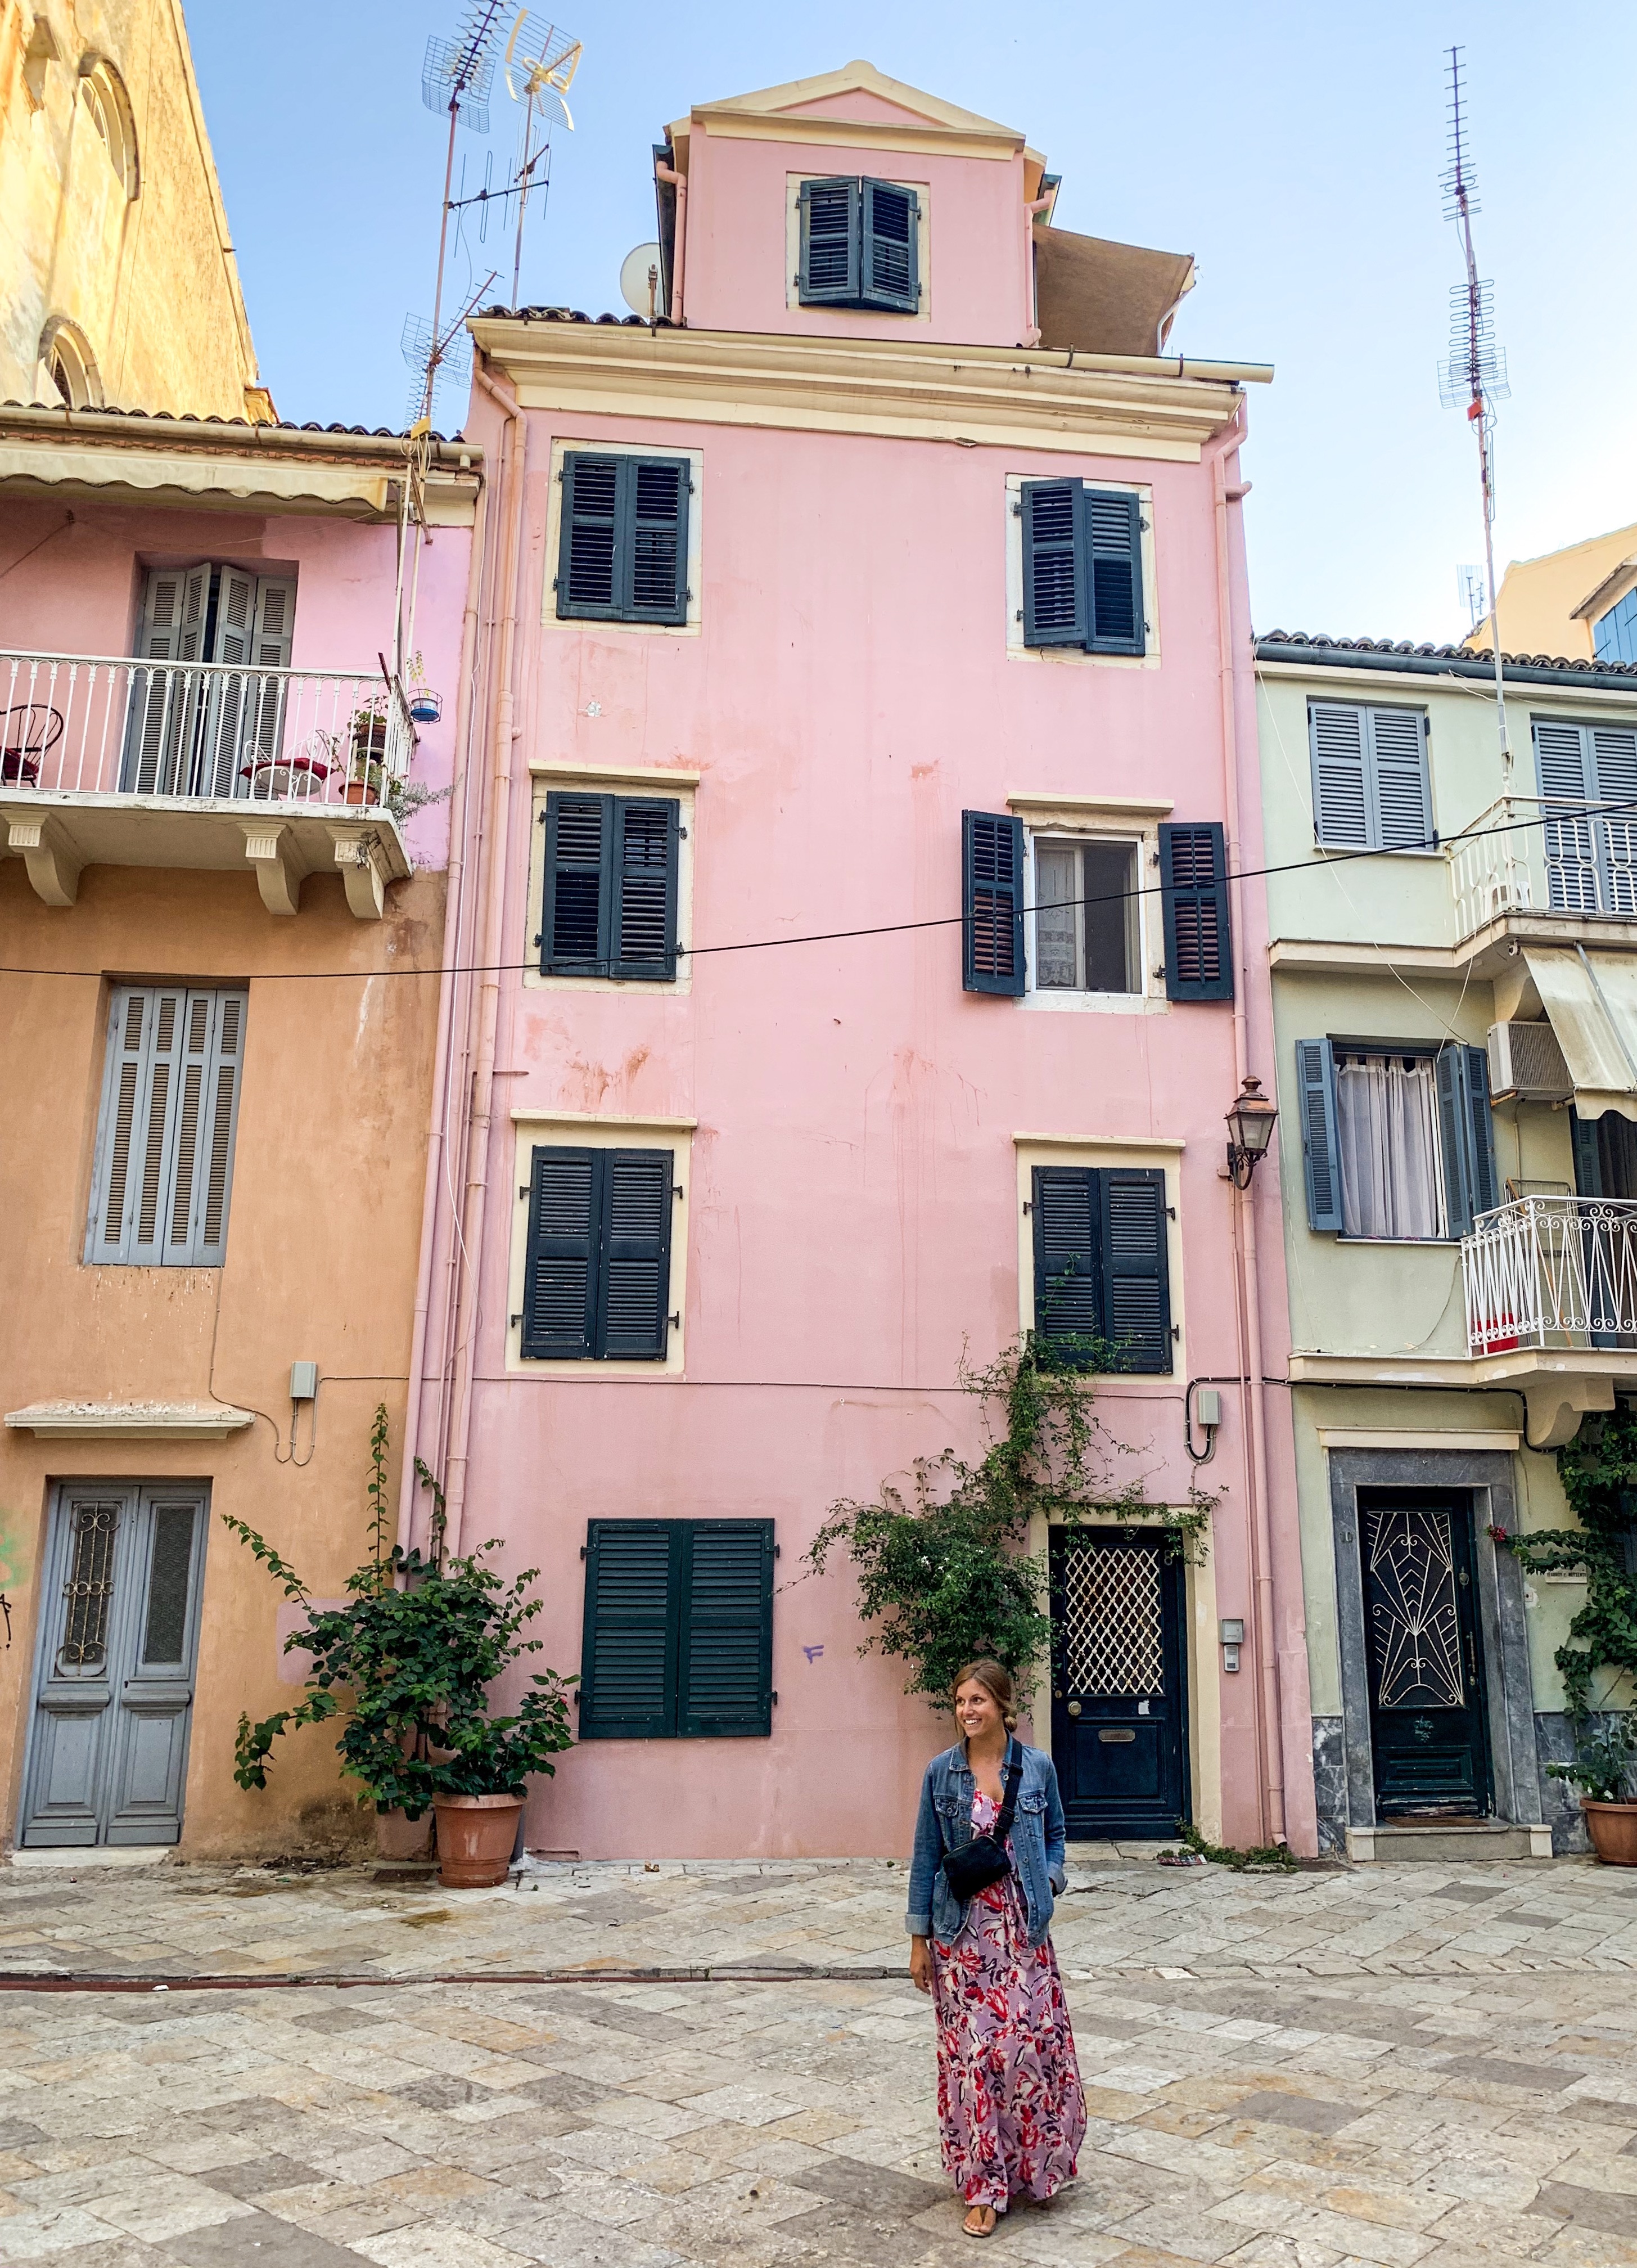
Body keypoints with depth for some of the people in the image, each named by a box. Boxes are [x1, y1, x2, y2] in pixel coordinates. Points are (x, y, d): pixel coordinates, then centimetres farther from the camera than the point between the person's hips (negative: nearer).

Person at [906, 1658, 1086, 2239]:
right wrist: (919, 1940, 1)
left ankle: (1036, 2162, 24)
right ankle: (983, 2185, 16)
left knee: (1032, 2041, -1)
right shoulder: (941, 1772, -3)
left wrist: (1048, 1880, -5)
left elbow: (1055, 1835, 13)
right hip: (962, 1930, 0)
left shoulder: (1038, 1767, -2)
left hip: (1021, 1928, 0)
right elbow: (926, 1856, 1)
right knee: (971, 2050, 2)